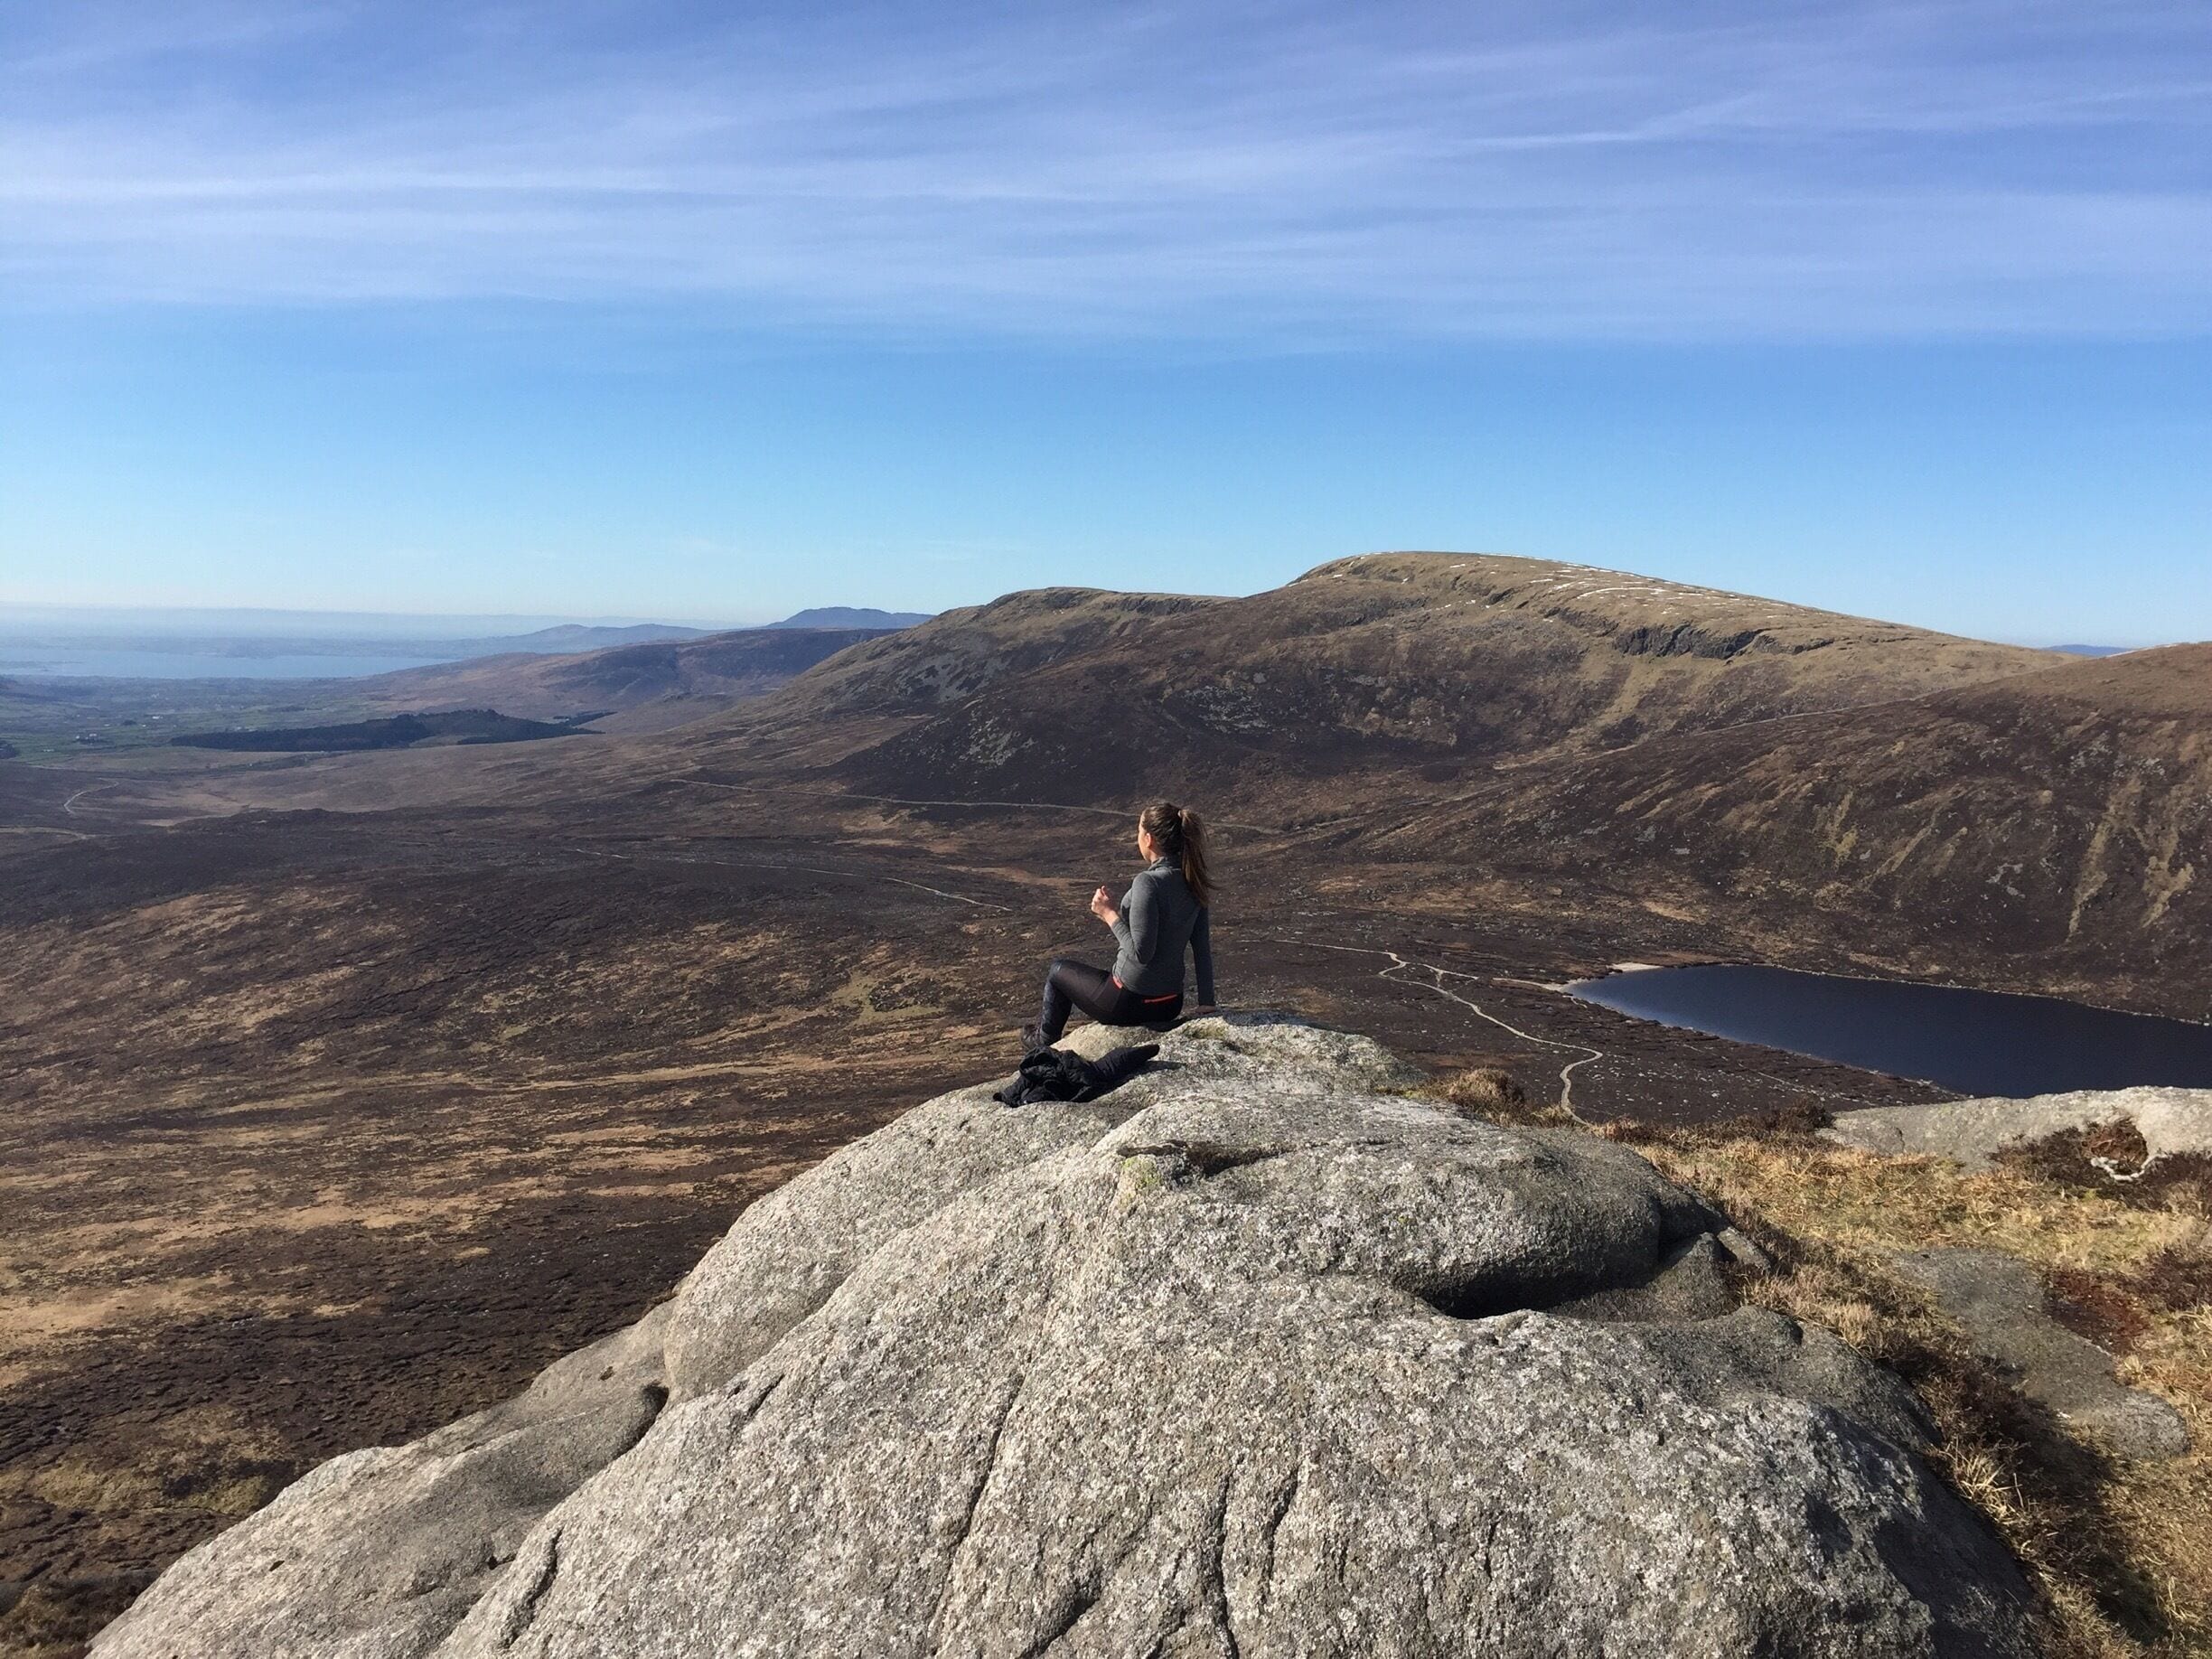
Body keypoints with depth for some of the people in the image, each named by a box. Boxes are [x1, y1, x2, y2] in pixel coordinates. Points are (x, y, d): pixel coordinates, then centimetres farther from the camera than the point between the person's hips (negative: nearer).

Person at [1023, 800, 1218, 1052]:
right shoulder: (1192, 882, -1)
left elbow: (1141, 952, -27)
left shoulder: (1148, 882, -25)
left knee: (1059, 970, 21)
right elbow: (1203, 948, 2)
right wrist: (1206, 1003, 8)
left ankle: (1044, 1044, 42)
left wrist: (1110, 914, -15)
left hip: (1132, 1002, -7)